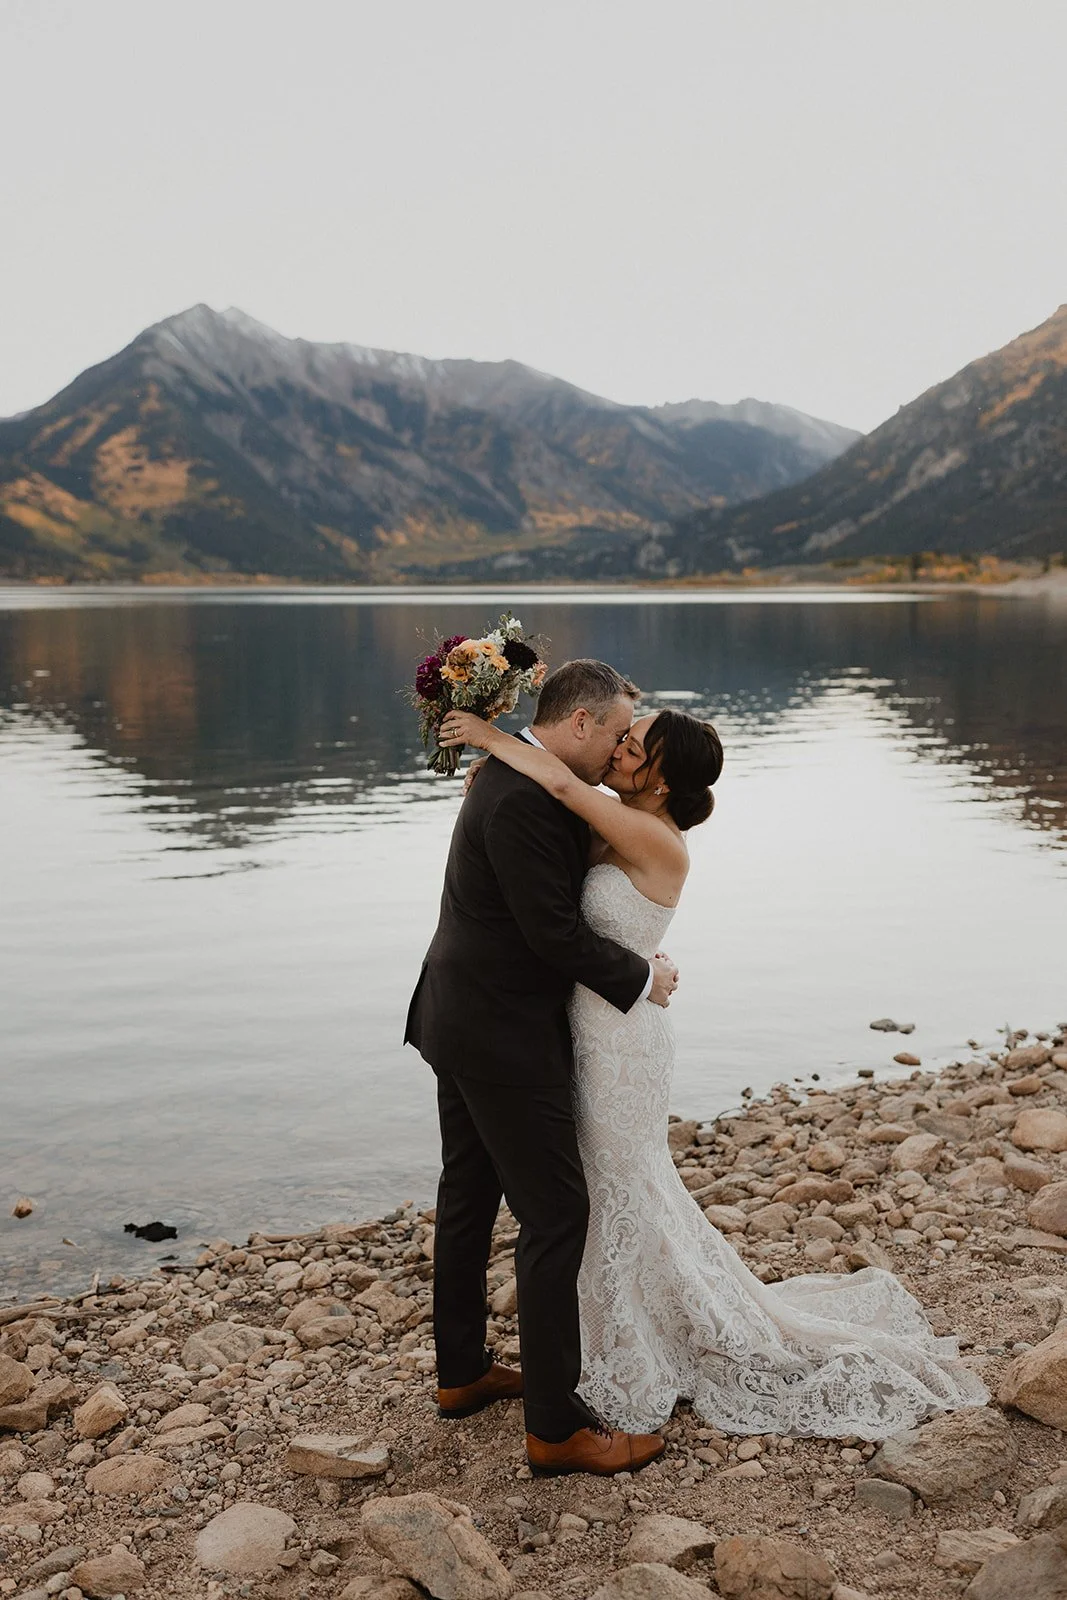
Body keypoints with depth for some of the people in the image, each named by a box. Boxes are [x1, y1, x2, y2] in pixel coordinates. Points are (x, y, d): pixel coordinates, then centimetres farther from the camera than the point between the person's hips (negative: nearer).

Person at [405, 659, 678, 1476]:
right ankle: (557, 1426, 8)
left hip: (465, 1020, 11)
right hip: (505, 1037, -11)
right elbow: (554, 932, -22)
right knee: (555, 1214, -3)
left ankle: (462, 1371, 36)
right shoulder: (524, 801, -24)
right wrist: (641, 979, -10)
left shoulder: (512, 775, 8)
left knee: (470, 1195, 20)